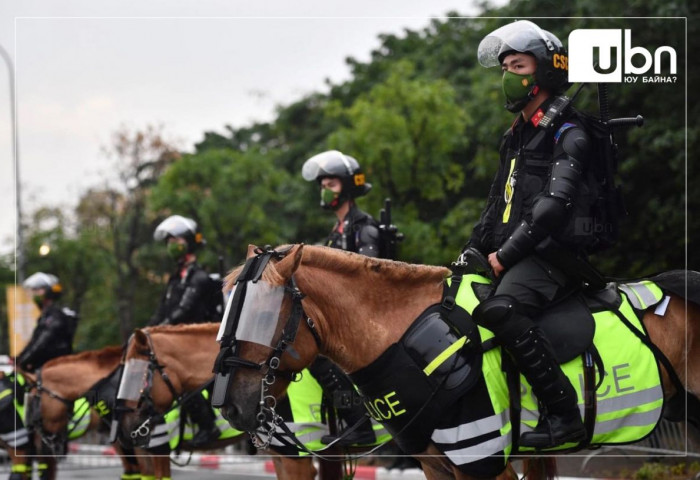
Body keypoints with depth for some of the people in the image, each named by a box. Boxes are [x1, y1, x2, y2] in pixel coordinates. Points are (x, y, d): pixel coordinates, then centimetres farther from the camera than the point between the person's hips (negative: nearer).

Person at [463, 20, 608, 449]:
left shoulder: (568, 135, -7)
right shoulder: (517, 136, 22)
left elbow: (556, 204, -20)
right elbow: (497, 205, 28)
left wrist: (506, 254, -20)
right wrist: (471, 253, 16)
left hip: (553, 255, -10)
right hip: (513, 256, 10)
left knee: (500, 309, -35)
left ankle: (564, 413, -33)